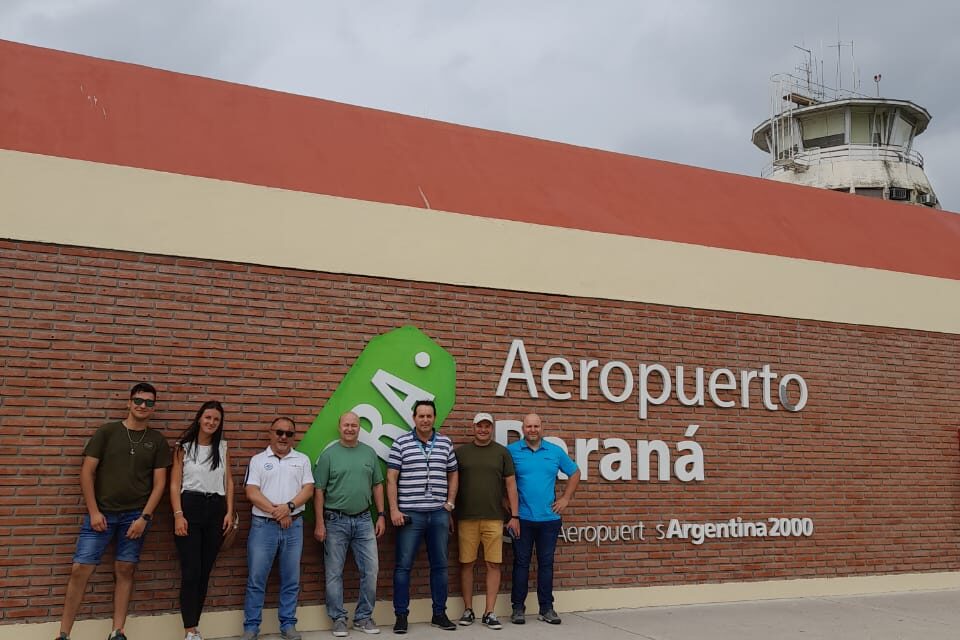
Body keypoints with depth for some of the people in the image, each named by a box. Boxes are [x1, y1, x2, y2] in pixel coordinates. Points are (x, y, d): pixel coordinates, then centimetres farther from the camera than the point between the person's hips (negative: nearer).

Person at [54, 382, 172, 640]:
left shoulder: (157, 441, 5)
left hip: (136, 516, 1)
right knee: (80, 569, -4)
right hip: (101, 513, -1)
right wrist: (93, 512, -7)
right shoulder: (107, 432, 1)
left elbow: (159, 483, 4)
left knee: (125, 570, 4)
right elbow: (87, 472, -1)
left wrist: (144, 517, -6)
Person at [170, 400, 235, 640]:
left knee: (205, 571, 7)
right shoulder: (184, 447, 2)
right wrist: (178, 515, -12)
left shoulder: (223, 447, 11)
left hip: (216, 509, 3)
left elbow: (229, 482, 11)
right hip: (190, 507, -3)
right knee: (191, 571, -6)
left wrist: (229, 512, 3)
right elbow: (175, 484, -2)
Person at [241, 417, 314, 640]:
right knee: (256, 579, 1)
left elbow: (308, 489, 1)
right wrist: (275, 511, -13)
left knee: (291, 579, 7)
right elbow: (251, 492, -4)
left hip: (294, 526, 2)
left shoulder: (302, 460, 10)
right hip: (263, 525, -2)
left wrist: (288, 506, -15)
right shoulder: (258, 460, 5)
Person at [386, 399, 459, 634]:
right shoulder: (401, 443, -2)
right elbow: (391, 479, -3)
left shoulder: (446, 443, 7)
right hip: (410, 514, -3)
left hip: (439, 514, 3)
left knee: (439, 565, 9)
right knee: (403, 565, 1)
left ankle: (439, 613, 20)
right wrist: (394, 509, -10)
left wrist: (450, 504, 7)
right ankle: (401, 615, 11)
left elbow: (453, 475, 15)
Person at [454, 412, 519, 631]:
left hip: (494, 518, 0)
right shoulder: (460, 452, 6)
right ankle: (468, 610, 17)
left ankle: (489, 613, 8)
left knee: (494, 564, 0)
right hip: (466, 518, 0)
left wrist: (514, 515, 2)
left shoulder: (502, 452, 6)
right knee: (466, 563, 4)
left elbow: (510, 484, 6)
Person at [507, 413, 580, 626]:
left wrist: (565, 498, 9)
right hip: (522, 518, -2)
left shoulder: (555, 451, 6)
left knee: (546, 563, 7)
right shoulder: (512, 451, -2)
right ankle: (518, 608, 13)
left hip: (549, 518, 2)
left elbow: (575, 473, 16)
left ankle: (546, 608, 16)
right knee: (521, 563, 4)